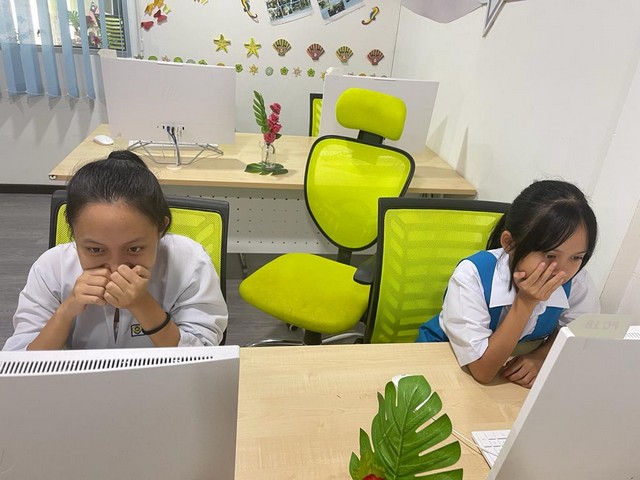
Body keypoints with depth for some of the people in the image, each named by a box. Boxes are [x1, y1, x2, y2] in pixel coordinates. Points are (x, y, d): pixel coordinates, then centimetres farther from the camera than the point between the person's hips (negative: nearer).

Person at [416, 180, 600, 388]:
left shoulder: (576, 279, -18)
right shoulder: (472, 276, -31)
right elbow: (483, 372, -30)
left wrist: (540, 356, -20)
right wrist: (525, 302, -36)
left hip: (514, 369, 4)